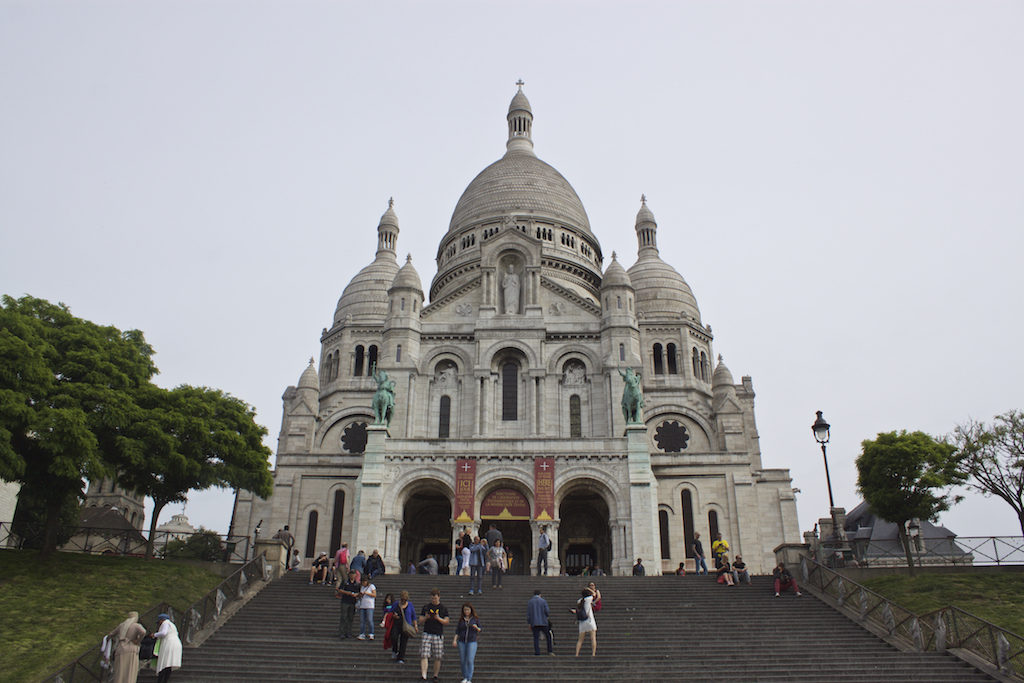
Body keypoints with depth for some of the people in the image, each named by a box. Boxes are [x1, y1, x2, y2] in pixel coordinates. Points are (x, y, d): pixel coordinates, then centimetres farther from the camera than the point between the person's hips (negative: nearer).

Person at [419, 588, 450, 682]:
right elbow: (420, 621, 10)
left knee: (437, 657, 2)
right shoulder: (426, 607, 9)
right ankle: (423, 675, -13)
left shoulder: (444, 609, 7)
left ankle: (435, 676, 14)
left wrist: (438, 618, -13)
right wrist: (425, 617, -10)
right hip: (427, 634, 1)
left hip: (438, 635, -1)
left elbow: (447, 622, 3)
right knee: (424, 655, -11)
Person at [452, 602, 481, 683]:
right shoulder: (461, 619, 4)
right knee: (462, 661, 4)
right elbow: (457, 631, 4)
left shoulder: (476, 619, 0)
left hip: (472, 642, -3)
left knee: (470, 661, -11)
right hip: (462, 642, 3)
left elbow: (479, 630, 6)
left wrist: (476, 627, -16)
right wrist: (454, 640, -10)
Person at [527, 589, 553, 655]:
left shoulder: (529, 602, 5)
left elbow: (528, 614, 3)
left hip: (534, 623, 1)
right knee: (548, 636, 11)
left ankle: (537, 652, -5)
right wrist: (548, 616, 15)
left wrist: (529, 624, 8)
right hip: (543, 622, -1)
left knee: (536, 638, 2)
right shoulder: (543, 601, -1)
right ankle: (550, 651, 6)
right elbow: (547, 611, -6)